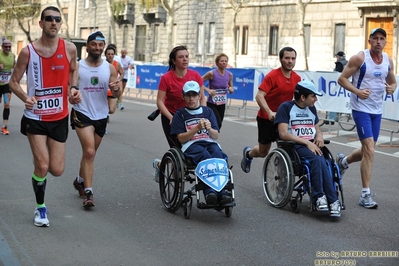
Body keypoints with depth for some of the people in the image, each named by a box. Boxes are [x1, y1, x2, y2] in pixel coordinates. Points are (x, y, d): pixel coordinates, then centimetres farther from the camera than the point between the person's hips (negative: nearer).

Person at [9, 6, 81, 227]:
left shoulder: (69, 49, -5)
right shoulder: (28, 51, -10)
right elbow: (14, 82, -1)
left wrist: (73, 88, -4)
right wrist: (25, 98, -21)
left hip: (59, 117, 2)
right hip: (35, 117, -2)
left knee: (57, 170, 3)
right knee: (42, 166, -9)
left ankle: (38, 162, 40)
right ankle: (40, 208, 15)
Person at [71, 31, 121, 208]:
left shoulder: (110, 68, 2)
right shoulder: (77, 66, -6)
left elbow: (117, 95, 3)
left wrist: (116, 89, -20)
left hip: (101, 116, 4)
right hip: (82, 114, -4)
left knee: (90, 153, 18)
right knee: (89, 152, -18)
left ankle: (80, 181, 41)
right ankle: (88, 192, -14)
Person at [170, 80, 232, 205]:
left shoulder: (208, 111, 21)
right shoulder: (180, 114, 14)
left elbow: (216, 136, 12)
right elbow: (181, 138, 2)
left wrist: (209, 128, -11)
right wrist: (197, 128, -12)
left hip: (209, 143, 2)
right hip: (191, 145, -2)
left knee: (217, 154, -34)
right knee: (205, 156, -37)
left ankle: (221, 192, -45)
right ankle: (210, 191, -50)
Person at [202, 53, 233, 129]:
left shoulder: (229, 75, -1)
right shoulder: (212, 73, -14)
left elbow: (231, 88, 12)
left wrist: (231, 89, -11)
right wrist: (208, 90, -21)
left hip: (222, 104, 5)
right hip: (211, 104, -5)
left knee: (218, 125, 11)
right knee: (218, 123, -22)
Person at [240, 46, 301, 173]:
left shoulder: (297, 78, -2)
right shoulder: (272, 76, -18)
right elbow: (259, 96, -24)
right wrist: (270, 112, -37)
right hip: (267, 118, -4)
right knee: (263, 152, 12)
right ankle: (248, 153, 45)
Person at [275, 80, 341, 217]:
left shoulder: (312, 109, 20)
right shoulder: (286, 107, -1)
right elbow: (283, 133, -11)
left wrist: (319, 136, 4)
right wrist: (306, 142, -17)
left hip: (312, 146, 5)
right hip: (295, 146, -5)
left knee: (320, 161, -31)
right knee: (318, 160, -33)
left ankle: (319, 197, -32)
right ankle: (333, 201, -33)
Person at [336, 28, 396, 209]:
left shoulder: (388, 61, 5)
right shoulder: (359, 58, -11)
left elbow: (393, 81, 18)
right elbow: (342, 78, -9)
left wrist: (392, 88, -6)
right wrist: (357, 91, -24)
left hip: (377, 110, 7)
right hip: (361, 109, -6)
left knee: (367, 150, 16)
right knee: (369, 150, -13)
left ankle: (343, 161, 48)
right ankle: (365, 195, -6)